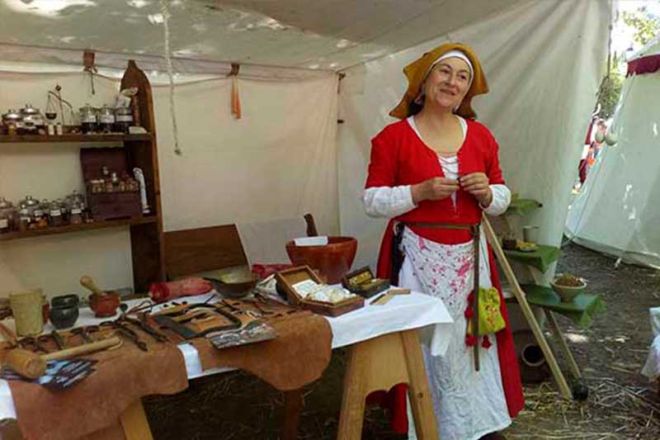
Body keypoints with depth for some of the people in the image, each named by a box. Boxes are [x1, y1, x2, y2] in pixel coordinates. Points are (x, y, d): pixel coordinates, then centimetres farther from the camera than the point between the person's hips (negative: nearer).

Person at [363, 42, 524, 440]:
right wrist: (419, 191, -19)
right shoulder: (393, 136, -5)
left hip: (470, 255, 4)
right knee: (426, 344, 1)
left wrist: (487, 193, -9)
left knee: (474, 338, 11)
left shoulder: (481, 135, 8)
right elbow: (372, 201, -6)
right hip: (418, 257, -4)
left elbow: (502, 198, 13)